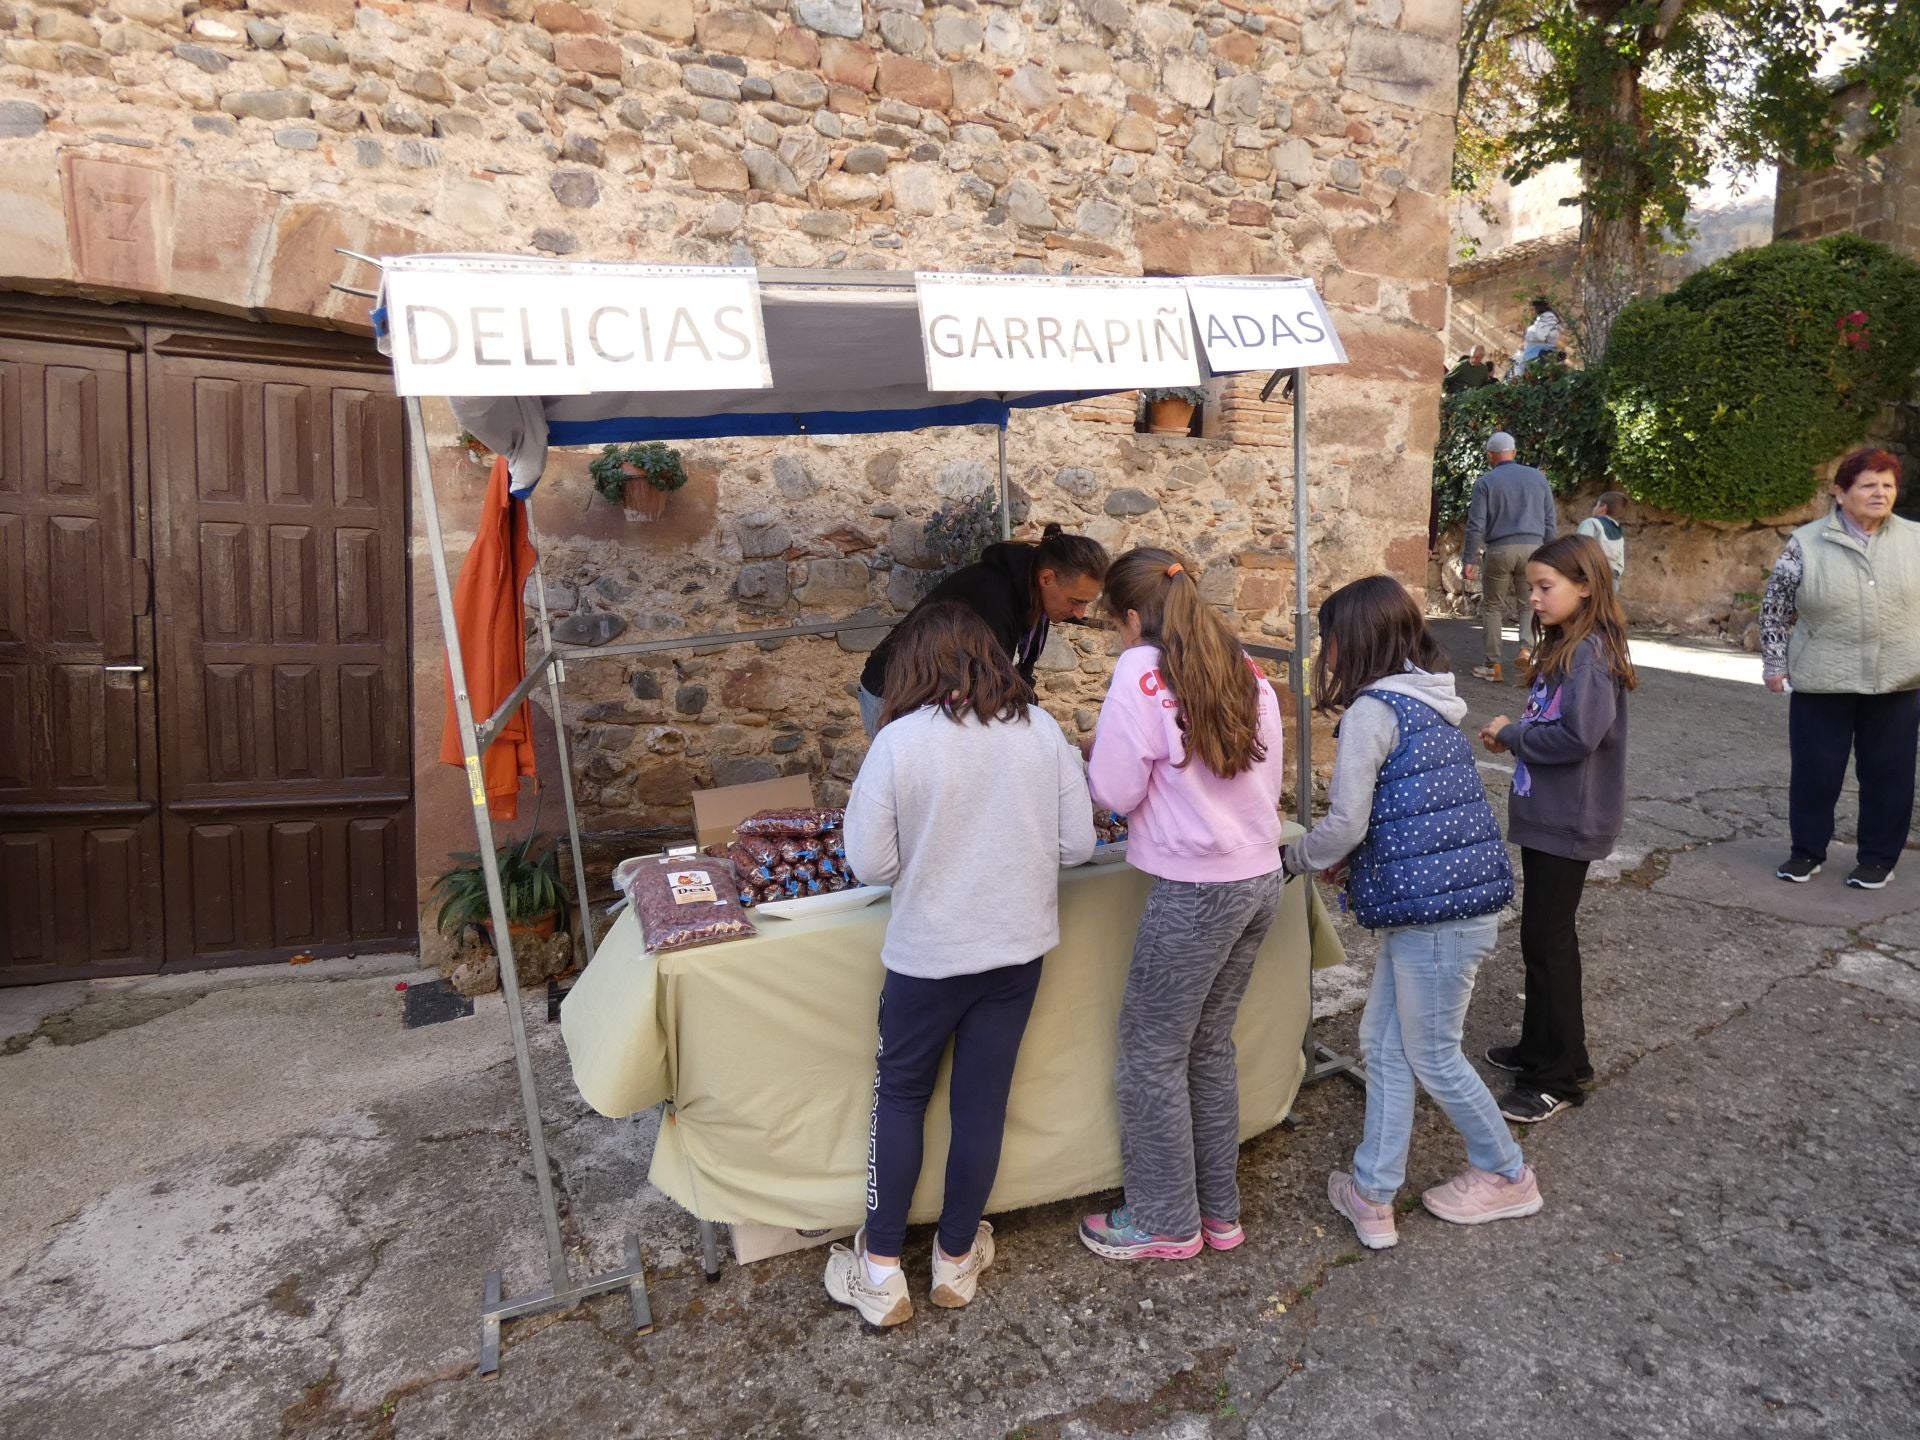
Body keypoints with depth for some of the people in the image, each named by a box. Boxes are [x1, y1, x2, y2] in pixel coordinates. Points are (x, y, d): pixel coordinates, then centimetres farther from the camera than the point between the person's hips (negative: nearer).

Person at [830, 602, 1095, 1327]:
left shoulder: (898, 741, -16)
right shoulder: (1041, 730, -8)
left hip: (927, 955, -3)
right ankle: (957, 1257, 33)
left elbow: (870, 863, -13)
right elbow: (1077, 844, -4)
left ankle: (880, 1269, 24)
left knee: (899, 1096, 17)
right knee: (982, 1100, 15)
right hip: (1017, 948, 3)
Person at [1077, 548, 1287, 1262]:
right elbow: (1269, 778, 13)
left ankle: (1165, 1222, 22)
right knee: (1211, 1045, 19)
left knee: (1151, 1052, 8)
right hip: (1260, 878, 8)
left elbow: (1113, 793, -13)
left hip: (1197, 891, -8)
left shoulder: (1142, 673, -15)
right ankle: (1218, 1210, 32)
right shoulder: (1247, 671, 7)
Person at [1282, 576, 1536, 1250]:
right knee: (1382, 1040, 15)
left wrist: (1292, 859, 1)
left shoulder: (1372, 710, -16)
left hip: (1435, 909, -9)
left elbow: (1345, 823, -17)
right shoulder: (1432, 703, 12)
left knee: (1431, 1056, 11)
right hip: (1462, 896, 9)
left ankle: (1507, 1176, 33)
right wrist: (1350, 863, 12)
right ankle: (1372, 1194, 24)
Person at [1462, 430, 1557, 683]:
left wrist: (1470, 559, -2)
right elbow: (1550, 520, 12)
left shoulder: (1486, 481, 0)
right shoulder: (1537, 477, 11)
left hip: (1499, 549, -2)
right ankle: (1527, 648, -11)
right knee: (1529, 603, 13)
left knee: (1493, 606, 7)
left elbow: (1476, 525, -5)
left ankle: (1493, 664, 6)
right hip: (1533, 547, 2)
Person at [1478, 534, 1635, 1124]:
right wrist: (1512, 736, -1)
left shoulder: (1591, 654, -19)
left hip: (1570, 824, -9)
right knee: (1542, 935, 18)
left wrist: (1512, 733, -15)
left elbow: (1578, 737, -28)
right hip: (1546, 815, 9)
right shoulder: (1562, 648, 10)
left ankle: (1559, 1077, 11)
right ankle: (1542, 1046, 32)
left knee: (1548, 940, -1)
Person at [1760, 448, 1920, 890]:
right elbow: (1775, 606, 1)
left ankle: (1878, 857, 24)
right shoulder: (1807, 543, -5)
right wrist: (1774, 663, 0)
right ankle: (1807, 851, 22)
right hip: (1822, 682, -2)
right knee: (1815, 770, 7)